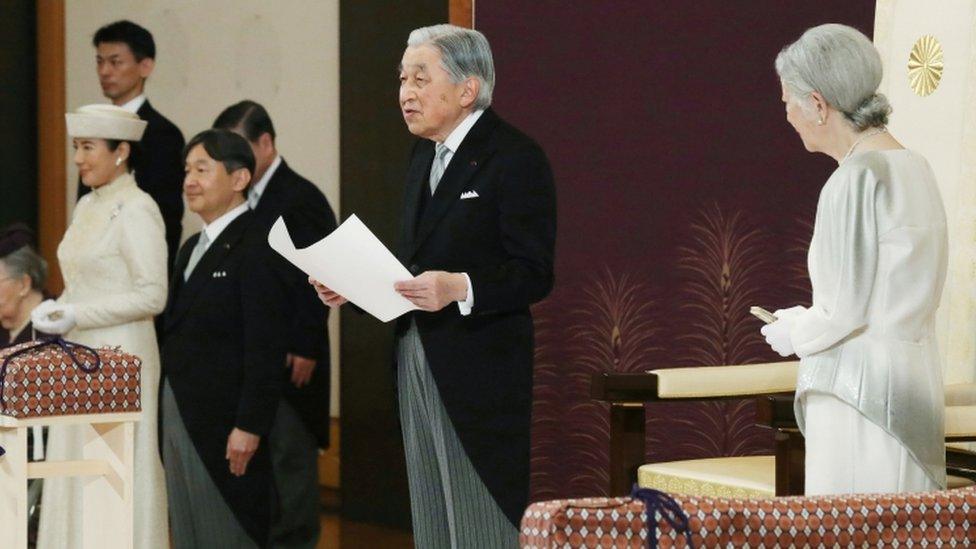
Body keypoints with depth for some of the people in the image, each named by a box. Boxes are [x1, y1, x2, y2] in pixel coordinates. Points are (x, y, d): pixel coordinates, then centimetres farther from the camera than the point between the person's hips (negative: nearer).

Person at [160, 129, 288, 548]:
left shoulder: (254, 247, -12)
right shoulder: (191, 249, 17)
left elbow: (265, 348, -17)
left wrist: (249, 427, -21)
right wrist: (166, 420, 13)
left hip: (225, 424, -9)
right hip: (179, 419, 9)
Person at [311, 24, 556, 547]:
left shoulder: (515, 158, -11)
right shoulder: (423, 157, 16)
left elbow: (533, 274, -15)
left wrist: (460, 288, -30)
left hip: (481, 370, -9)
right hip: (417, 364, 9)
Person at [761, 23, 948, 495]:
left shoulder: (856, 179, -15)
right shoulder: (913, 168, 11)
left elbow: (847, 308, -16)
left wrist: (793, 333, 2)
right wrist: (808, 320, 18)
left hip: (859, 390, -9)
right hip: (912, 381, 9)